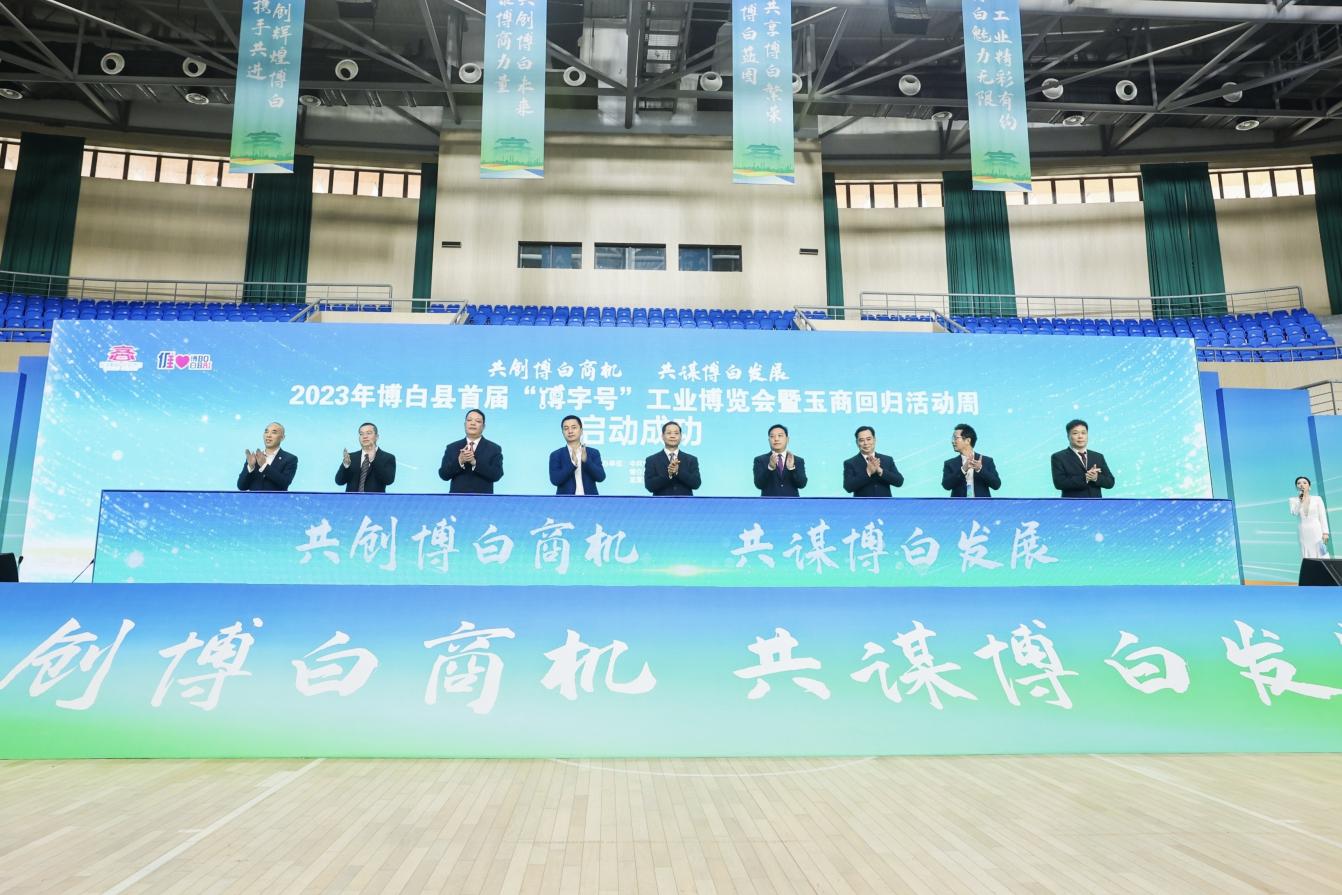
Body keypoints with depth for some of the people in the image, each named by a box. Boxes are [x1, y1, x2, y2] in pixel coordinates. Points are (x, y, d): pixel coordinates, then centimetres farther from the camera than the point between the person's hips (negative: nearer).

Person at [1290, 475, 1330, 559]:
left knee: (1321, 557, -4)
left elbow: (1323, 517, 1)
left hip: (1317, 532, -1)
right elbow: (1294, 513, -12)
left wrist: (1325, 533, -7)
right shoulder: (1292, 500, 5)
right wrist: (1300, 500, -11)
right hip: (1304, 534, 1)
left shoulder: (1317, 499, 4)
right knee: (1307, 558, -2)